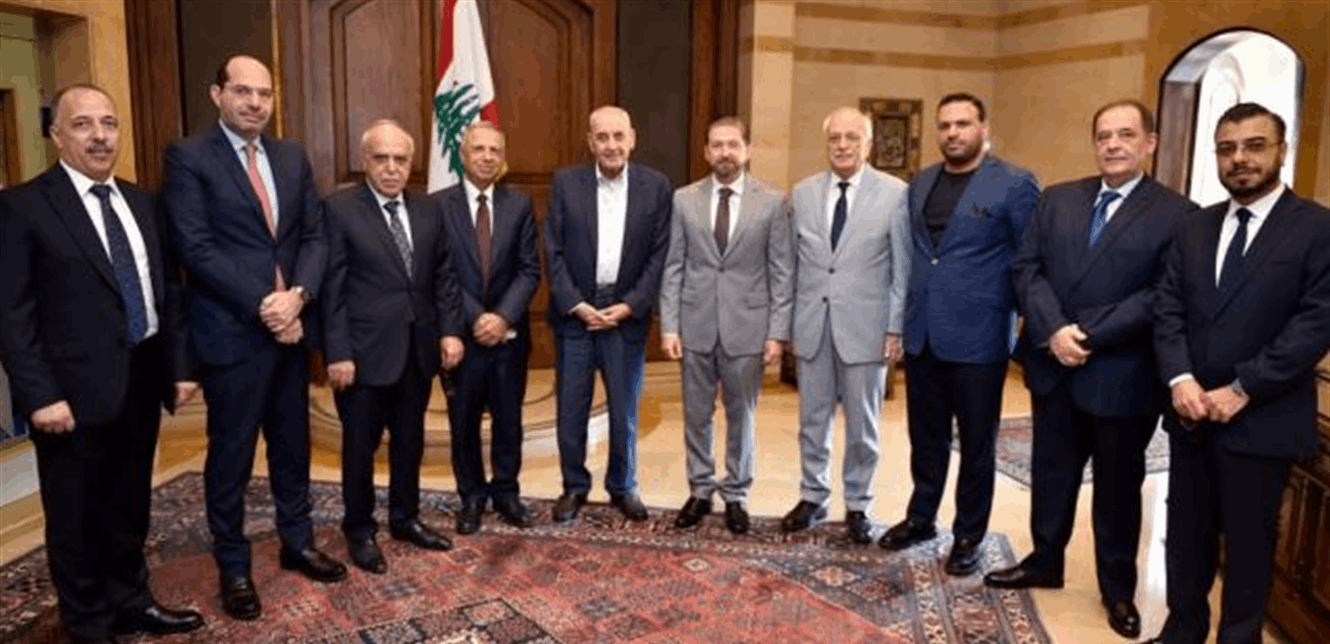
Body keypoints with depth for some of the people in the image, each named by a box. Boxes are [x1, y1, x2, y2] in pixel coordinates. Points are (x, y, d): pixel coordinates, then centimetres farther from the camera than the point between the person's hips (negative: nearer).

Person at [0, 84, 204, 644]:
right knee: (76, 516, 11)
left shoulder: (140, 202, 10)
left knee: (130, 505, 18)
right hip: (76, 391, -5)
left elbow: (168, 289, 12)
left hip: (142, 381, 5)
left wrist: (180, 365, 8)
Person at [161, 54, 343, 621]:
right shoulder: (188, 157, -6)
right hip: (232, 332, -5)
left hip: (291, 326, 5)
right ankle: (233, 566, 24)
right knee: (231, 454, 8)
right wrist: (263, 305, -18)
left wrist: (297, 296, -12)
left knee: (293, 445, 16)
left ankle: (297, 543, 33)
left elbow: (315, 236, 5)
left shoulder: (292, 157, 10)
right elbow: (196, 247, -15)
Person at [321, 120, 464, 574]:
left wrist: (450, 330, -1)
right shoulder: (339, 209, -8)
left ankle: (405, 518, 35)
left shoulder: (427, 212, 8)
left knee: (410, 442, 17)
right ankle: (359, 531, 27)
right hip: (365, 352, -5)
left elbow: (443, 277, 10)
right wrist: (337, 352, -15)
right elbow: (332, 287, -11)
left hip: (418, 350, 5)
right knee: (360, 447, 9)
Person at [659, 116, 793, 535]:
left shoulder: (772, 202, -2)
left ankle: (736, 496, 26)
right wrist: (669, 326, -3)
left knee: (741, 416, 10)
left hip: (747, 328, -1)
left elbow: (782, 273, -2)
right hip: (696, 327, 2)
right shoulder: (684, 199, 3)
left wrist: (778, 332, -7)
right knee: (696, 416, 11)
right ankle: (700, 491, 28)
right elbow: (673, 268, 3)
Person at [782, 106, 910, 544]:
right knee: (812, 420, 13)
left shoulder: (895, 194, -4)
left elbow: (903, 269, -4)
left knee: (862, 425, 10)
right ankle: (812, 498, 29)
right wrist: (785, 322, 6)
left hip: (865, 326, -2)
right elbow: (791, 264, 7)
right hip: (811, 325, 3)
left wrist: (896, 328, -7)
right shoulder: (802, 193, 5)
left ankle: (857, 506, 26)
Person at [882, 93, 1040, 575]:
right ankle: (921, 518, 33)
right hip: (922, 335, 5)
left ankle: (968, 536, 24)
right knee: (926, 437, 16)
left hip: (977, 336, -5)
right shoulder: (919, 185, 10)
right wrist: (906, 316, 12)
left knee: (976, 444, 9)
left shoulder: (1015, 185, -7)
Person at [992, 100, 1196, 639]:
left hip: (1122, 376, -3)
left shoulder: (1177, 214, -8)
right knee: (1051, 474, 17)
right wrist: (1053, 330, -16)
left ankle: (1118, 589, 32)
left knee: (1118, 487, 13)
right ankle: (1045, 562, 37)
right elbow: (1026, 268, -1)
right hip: (1053, 367, 4)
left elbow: (1163, 298, -15)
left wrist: (1087, 334, -19)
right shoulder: (1057, 200, 6)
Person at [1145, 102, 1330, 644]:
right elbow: (1167, 310, 3)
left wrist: (1242, 390, -18)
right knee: (1186, 531, 16)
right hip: (1191, 412, 5)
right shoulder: (1193, 228, 9)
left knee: (1248, 541, 10)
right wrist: (1180, 380, -12)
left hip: (1261, 419, -4)